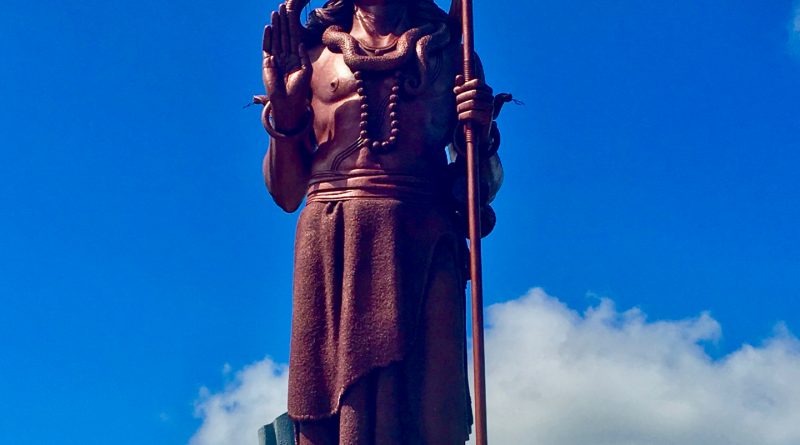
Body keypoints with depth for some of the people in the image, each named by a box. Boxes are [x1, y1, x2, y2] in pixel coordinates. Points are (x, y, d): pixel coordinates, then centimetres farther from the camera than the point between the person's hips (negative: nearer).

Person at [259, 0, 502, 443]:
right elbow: (286, 194, 13)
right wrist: (283, 110, 0)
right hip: (331, 246, 0)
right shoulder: (312, 52, 18)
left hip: (425, 246, 0)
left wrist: (482, 134, -3)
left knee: (425, 407, -11)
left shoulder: (448, 49, 18)